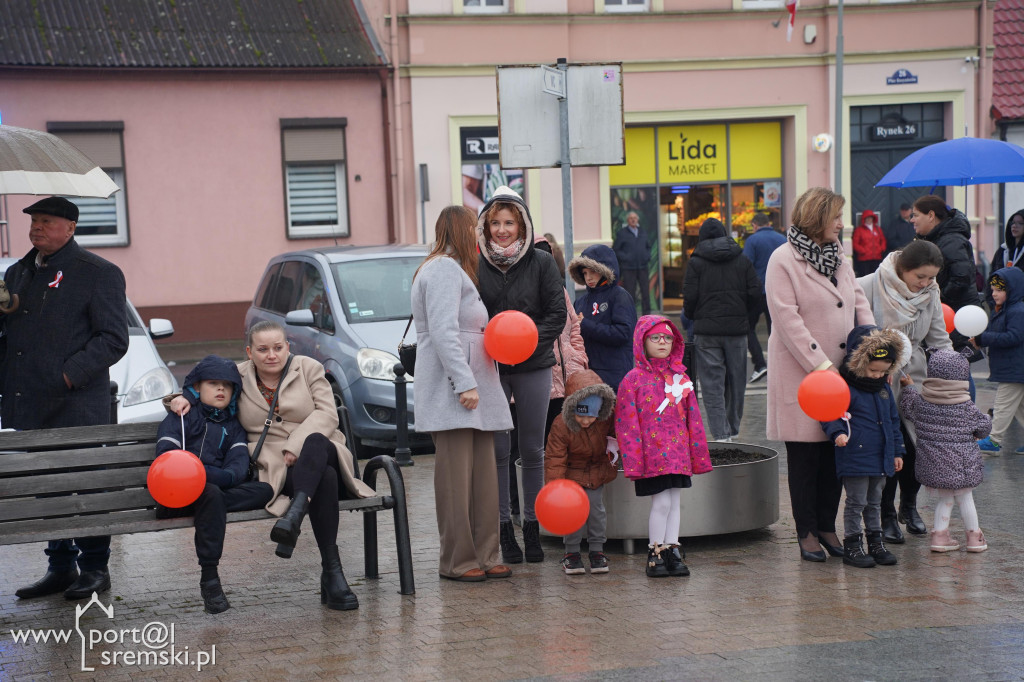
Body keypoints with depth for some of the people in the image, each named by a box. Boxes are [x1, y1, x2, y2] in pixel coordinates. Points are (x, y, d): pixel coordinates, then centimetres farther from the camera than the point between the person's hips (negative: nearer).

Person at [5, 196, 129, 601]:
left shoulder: (98, 274, -1)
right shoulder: (17, 274, 19)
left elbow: (114, 339, -8)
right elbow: (6, 333, 29)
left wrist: (69, 374, -16)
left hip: (76, 407, -6)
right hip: (25, 408, 6)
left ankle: (94, 568, 9)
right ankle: (60, 568, 20)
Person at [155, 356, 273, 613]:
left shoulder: (232, 424, 24)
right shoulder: (183, 415, 12)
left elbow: (239, 462, 6)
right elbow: (165, 454, -3)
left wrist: (223, 476, -19)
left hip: (216, 485, 4)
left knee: (264, 490, -18)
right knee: (211, 495, -37)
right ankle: (209, 579, -35)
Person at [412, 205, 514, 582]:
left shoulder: (454, 270, 25)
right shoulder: (443, 270, -9)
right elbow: (443, 332, -18)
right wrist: (465, 383, -22)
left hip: (473, 389, 11)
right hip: (451, 392, -11)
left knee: (483, 475, 8)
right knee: (456, 476, -7)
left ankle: (484, 555, 12)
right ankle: (457, 561, -4)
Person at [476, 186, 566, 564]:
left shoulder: (541, 262, 0)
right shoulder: (476, 265, 0)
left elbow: (558, 313, -1)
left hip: (533, 366, 0)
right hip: (489, 369, 0)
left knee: (532, 450, 6)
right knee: (497, 449, 1)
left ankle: (532, 525, 16)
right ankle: (504, 526, 10)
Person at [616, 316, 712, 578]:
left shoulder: (681, 378, 9)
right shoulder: (633, 379, -5)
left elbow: (693, 418, 13)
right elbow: (627, 423, -6)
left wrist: (699, 453, 10)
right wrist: (633, 460, -11)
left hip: (678, 453, 4)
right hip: (651, 454, -4)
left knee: (674, 503, 7)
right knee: (661, 503, -6)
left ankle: (672, 552, 13)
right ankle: (655, 554, 6)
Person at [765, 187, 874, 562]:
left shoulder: (837, 255, 13)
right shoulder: (783, 259, -10)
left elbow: (859, 302, 14)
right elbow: (787, 320, -16)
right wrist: (820, 365, -19)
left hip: (841, 369, 7)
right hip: (800, 373, -6)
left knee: (836, 452, 9)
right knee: (805, 455, 3)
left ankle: (827, 525, 21)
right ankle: (807, 533, 13)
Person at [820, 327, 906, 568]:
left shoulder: (884, 388, 11)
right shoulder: (845, 387, -11)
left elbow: (893, 420, 19)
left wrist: (896, 451, 19)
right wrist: (837, 432, -30)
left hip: (880, 457, 7)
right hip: (854, 456, -7)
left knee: (875, 501, 16)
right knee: (856, 501, -1)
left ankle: (875, 543, 25)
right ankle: (851, 546, 8)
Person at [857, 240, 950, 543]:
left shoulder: (930, 293, 3)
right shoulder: (868, 288, -13)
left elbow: (939, 340, 9)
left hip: (915, 377, 4)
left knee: (918, 446, 3)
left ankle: (908, 506, 28)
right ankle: (886, 516, 13)